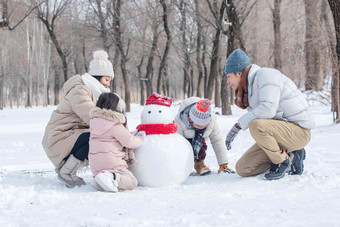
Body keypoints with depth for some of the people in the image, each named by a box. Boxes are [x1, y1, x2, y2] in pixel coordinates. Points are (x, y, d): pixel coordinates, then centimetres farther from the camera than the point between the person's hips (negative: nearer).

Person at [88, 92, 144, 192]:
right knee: (132, 182, -3)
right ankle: (113, 177, -28)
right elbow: (129, 141, -10)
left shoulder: (94, 121, 12)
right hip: (111, 162, -7)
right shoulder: (115, 125, -12)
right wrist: (140, 139, 11)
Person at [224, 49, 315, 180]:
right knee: (242, 169, 0)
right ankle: (290, 157, 9)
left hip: (298, 130, -9)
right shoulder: (250, 87, 14)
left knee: (256, 125, -36)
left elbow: (268, 108, -29)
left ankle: (282, 162, -12)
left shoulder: (266, 75, -15)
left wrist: (239, 125, -23)